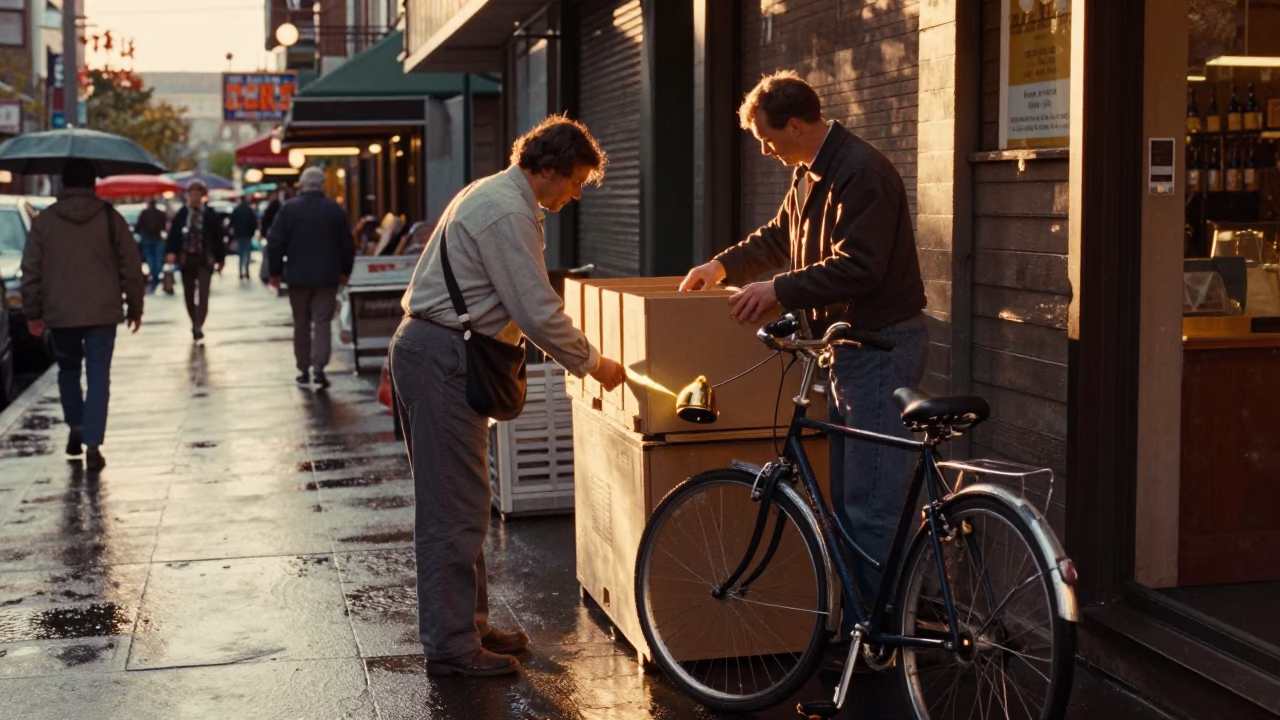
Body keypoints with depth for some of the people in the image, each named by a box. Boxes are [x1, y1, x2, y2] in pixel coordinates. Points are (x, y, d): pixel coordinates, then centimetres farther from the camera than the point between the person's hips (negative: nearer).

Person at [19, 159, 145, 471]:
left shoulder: (44, 221, 0)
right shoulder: (111, 218, -2)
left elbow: (31, 271, 2)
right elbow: (131, 268, 0)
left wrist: (33, 312, 11)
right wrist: (134, 307, 10)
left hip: (60, 313, 1)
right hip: (102, 313, -1)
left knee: (68, 370, 22)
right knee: (98, 378, 0)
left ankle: (76, 428, 19)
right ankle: (93, 444, -7)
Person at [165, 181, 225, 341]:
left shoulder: (210, 214, -2)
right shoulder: (181, 214, -1)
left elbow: (217, 236, 3)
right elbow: (173, 234, -3)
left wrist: (220, 258, 5)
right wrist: (171, 252, -18)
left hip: (205, 259, -2)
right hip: (186, 258, 2)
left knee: (203, 293, -12)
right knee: (188, 294, 11)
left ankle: (198, 327, -16)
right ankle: (195, 324, 27)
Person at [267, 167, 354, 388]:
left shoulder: (289, 209, -3)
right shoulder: (336, 210, 1)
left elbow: (275, 244, -4)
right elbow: (347, 245, 5)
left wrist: (275, 272, 6)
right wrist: (344, 272, 17)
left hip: (298, 276, 0)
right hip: (327, 277, 0)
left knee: (301, 324, 11)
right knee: (323, 322, -2)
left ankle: (303, 370, 15)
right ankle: (319, 366, -17)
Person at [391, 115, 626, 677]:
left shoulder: (493, 195, 17)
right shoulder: (509, 213, -17)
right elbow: (539, 313, -19)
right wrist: (592, 365, -8)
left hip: (423, 351, 11)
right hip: (442, 359, -11)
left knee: (456, 501, 16)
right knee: (455, 507, -6)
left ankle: (466, 624, 25)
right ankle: (451, 645, 1)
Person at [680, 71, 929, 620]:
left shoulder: (861, 172, -19)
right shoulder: (811, 173, 14)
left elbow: (858, 266, -26)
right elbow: (779, 236, 27)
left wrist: (781, 290, -23)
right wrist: (724, 265, 15)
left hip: (883, 345, -10)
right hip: (847, 343, 10)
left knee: (871, 505, -7)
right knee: (842, 496, 14)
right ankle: (856, 615, 24)